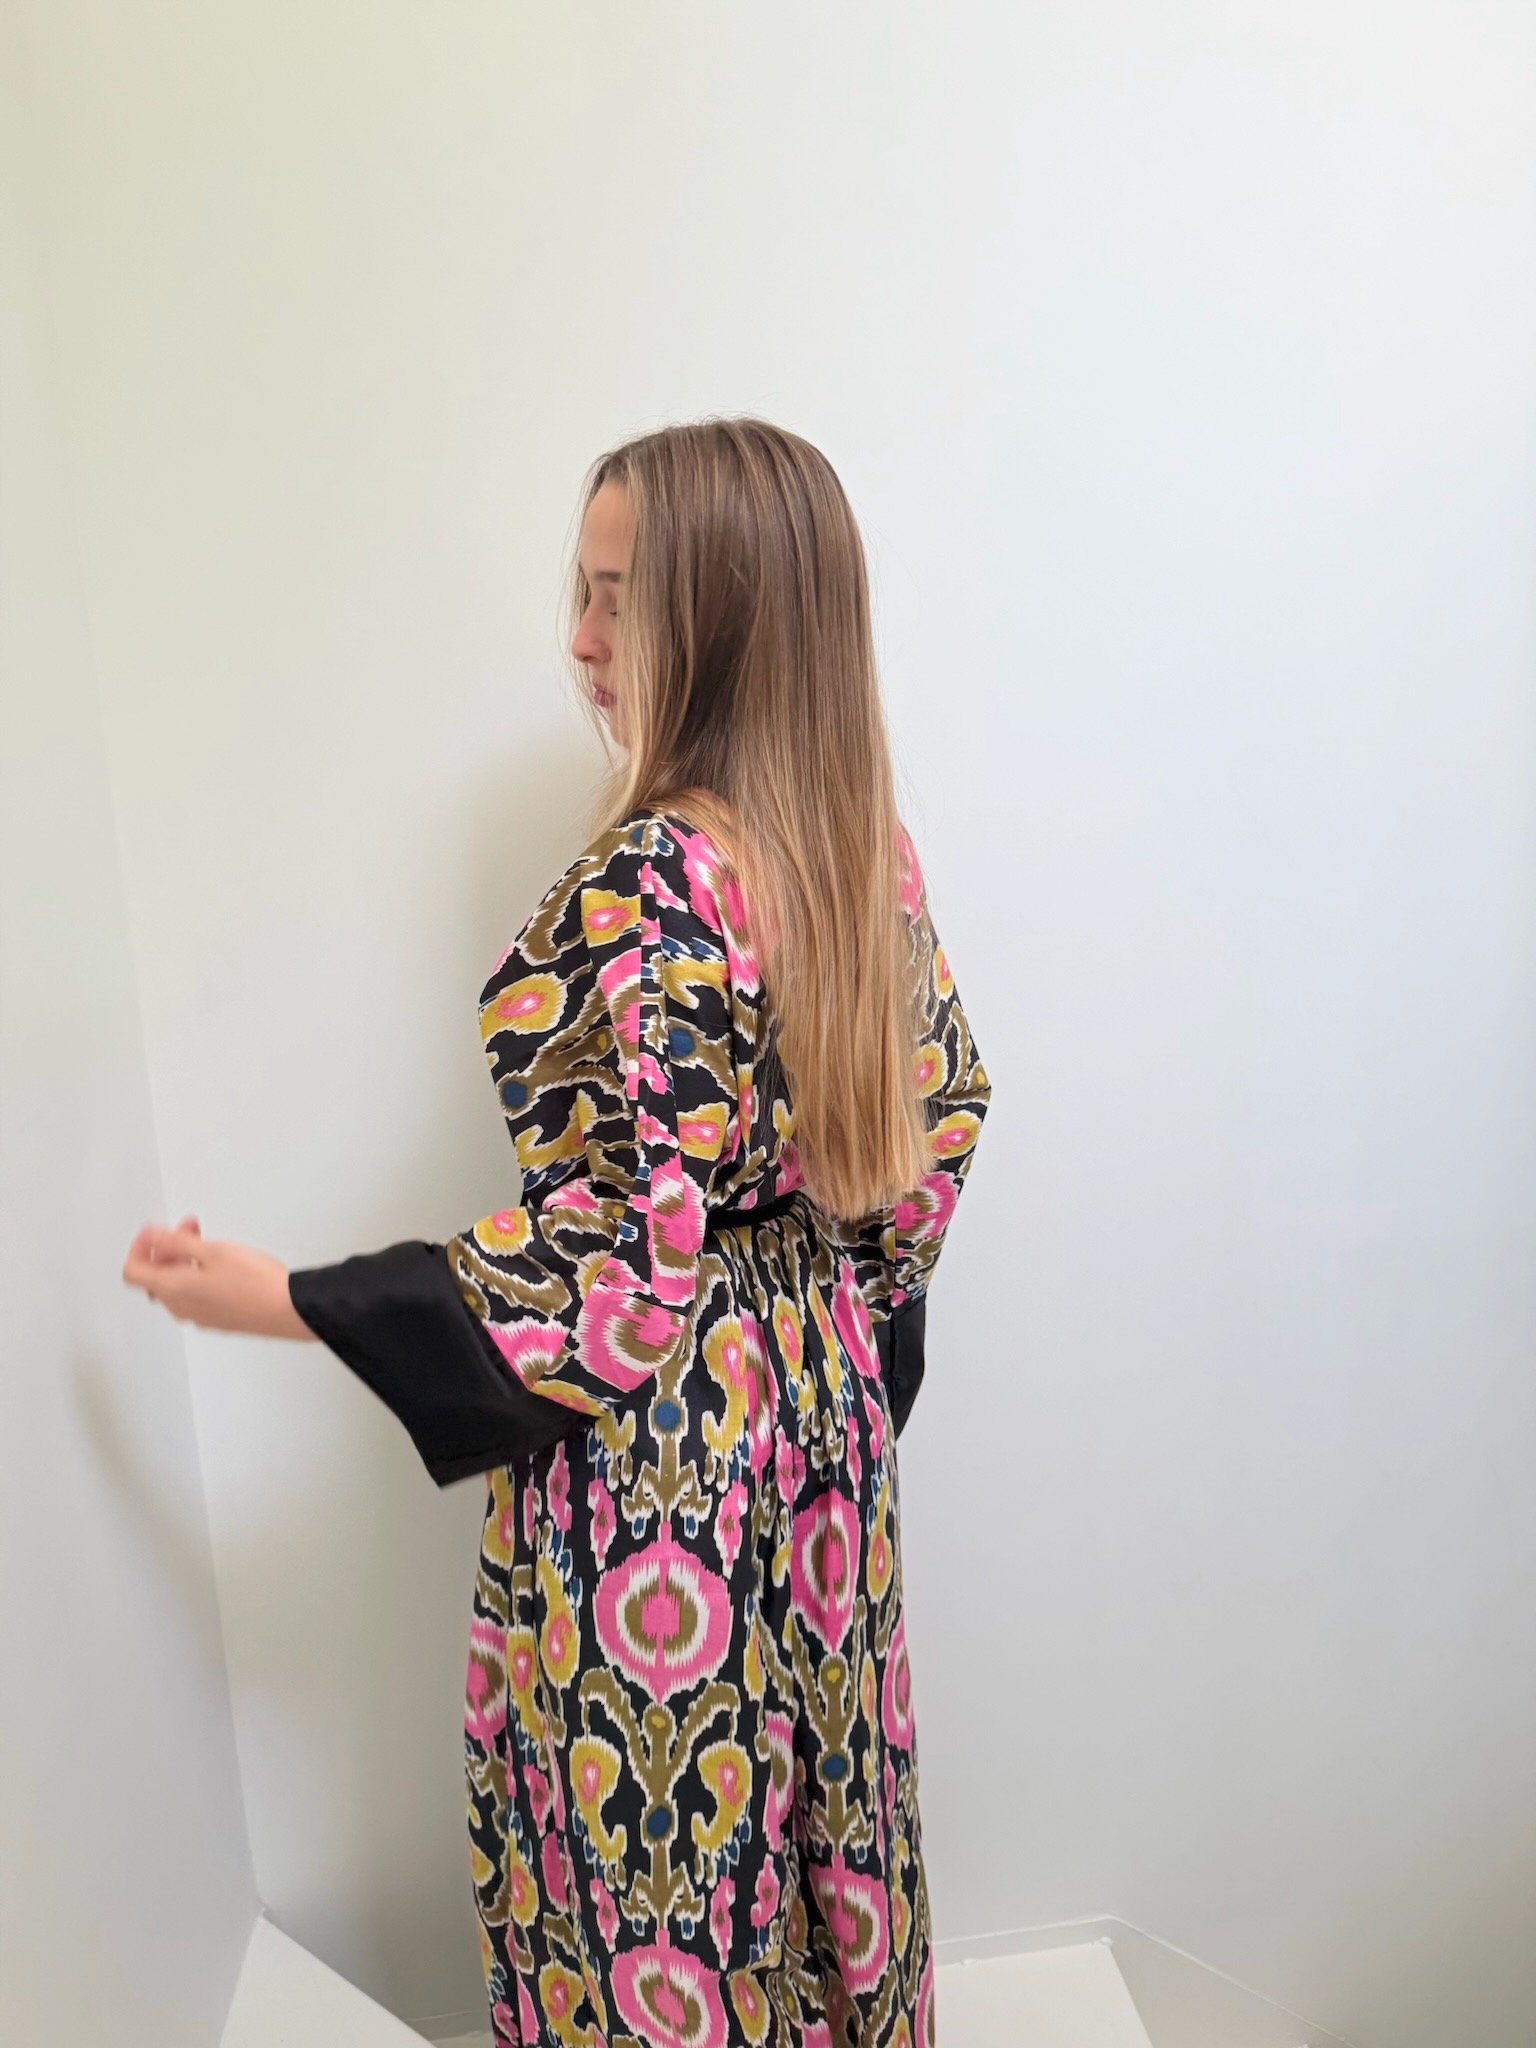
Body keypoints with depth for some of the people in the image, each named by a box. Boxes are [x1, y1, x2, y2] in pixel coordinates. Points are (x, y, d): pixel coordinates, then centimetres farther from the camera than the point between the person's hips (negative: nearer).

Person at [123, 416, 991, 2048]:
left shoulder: (655, 884, -26)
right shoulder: (865, 839, -1)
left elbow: (628, 1256, -25)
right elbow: (941, 1113, 7)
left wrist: (270, 1298, -20)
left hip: (657, 1443, -8)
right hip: (823, 1406, 8)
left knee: (654, 1861, 18)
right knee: (811, 1798, 28)